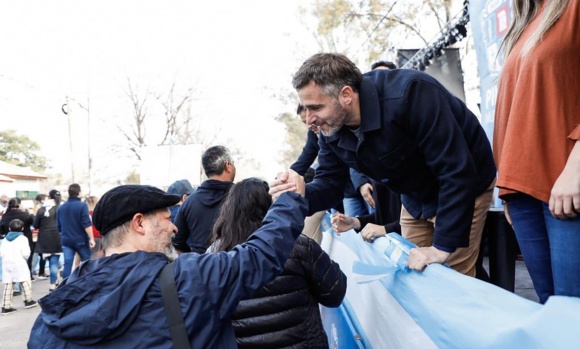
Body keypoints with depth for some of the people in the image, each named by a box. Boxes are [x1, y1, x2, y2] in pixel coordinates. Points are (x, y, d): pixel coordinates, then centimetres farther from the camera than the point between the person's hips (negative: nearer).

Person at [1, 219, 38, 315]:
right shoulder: (22, 238, -4)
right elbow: (25, 253, -12)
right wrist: (26, 257, 10)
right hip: (18, 264, -5)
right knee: (25, 282, 9)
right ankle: (28, 300, 16)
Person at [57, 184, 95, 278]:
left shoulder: (61, 207, 8)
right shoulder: (82, 206, -10)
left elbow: (58, 226, 15)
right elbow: (87, 224, -17)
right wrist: (91, 238, -15)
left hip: (66, 240, 4)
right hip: (81, 240, -4)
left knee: (67, 264, 0)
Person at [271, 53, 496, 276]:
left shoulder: (409, 94, -35)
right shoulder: (331, 127, -13)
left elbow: (457, 172, -34)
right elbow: (329, 183, -6)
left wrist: (443, 246, -32)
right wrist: (301, 195, -30)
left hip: (463, 188, -6)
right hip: (416, 198, 6)